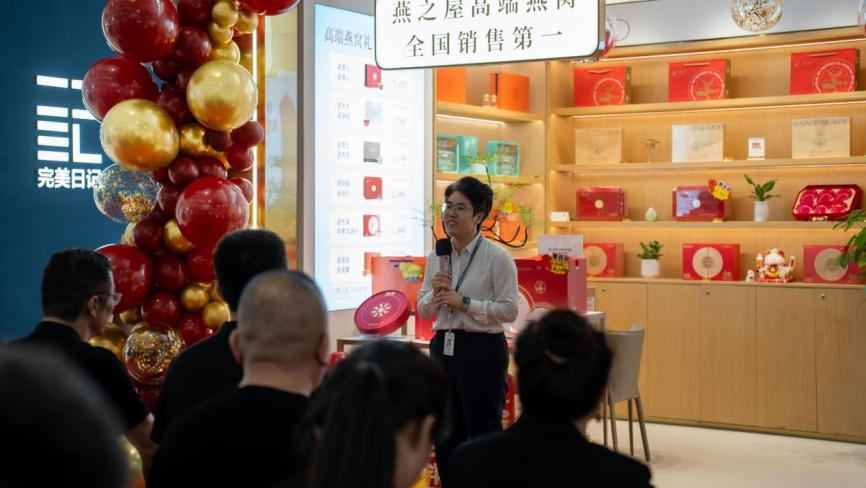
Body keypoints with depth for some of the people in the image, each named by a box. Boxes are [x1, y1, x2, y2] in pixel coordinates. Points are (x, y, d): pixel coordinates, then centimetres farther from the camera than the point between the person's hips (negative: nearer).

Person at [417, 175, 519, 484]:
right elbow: (423, 310, 11)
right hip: (444, 346, 6)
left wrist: (464, 302, -19)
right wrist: (434, 295, -10)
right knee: (446, 435, 13)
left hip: (482, 348, -6)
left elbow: (509, 310, -14)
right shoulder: (436, 257, 8)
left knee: (484, 434, 2)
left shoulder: (497, 258, -9)